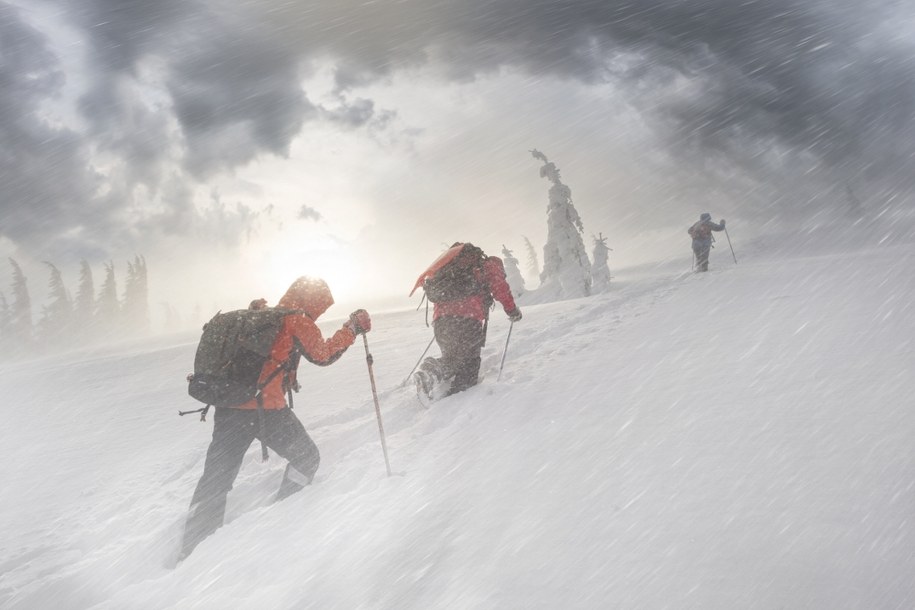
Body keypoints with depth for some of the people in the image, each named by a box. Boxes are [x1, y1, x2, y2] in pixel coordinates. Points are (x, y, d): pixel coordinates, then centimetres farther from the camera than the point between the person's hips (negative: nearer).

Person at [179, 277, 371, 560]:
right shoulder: (297, 320, -2)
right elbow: (322, 355, 0)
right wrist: (352, 328, 6)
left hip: (228, 407, 7)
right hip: (265, 408, -7)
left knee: (214, 479, 13)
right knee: (306, 457, 15)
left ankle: (190, 552, 14)